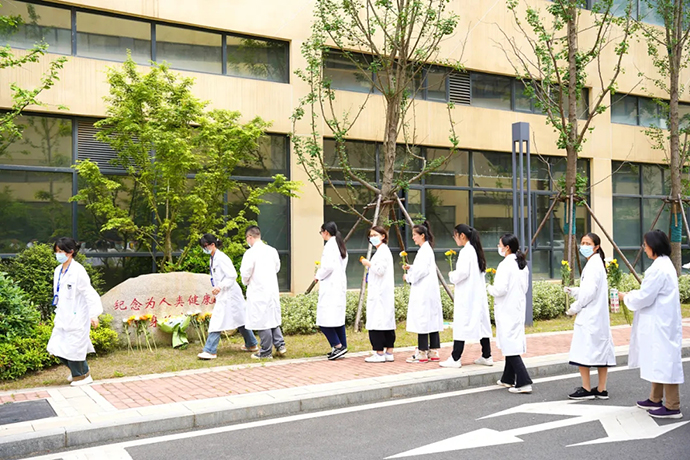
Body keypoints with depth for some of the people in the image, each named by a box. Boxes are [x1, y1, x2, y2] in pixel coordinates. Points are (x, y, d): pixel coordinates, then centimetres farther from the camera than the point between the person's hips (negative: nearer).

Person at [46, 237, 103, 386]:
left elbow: (89, 292, -19)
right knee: (56, 347, 10)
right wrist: (57, 314, 19)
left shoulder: (78, 271, -16)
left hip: (77, 317, -8)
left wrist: (94, 314, -24)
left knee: (73, 348, -2)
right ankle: (78, 371, 31)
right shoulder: (58, 270, 9)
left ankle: (83, 376, 19)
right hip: (63, 317, 8)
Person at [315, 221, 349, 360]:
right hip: (340, 285, 10)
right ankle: (341, 347, 15)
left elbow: (329, 266, -21)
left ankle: (338, 346, -9)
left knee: (325, 320, -8)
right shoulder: (341, 245, 15)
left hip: (330, 287, -10)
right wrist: (322, 273, 14)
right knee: (338, 318, 12)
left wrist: (318, 276, -4)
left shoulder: (330, 245, -13)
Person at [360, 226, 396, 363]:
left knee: (377, 322, -9)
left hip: (380, 294, -11)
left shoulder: (383, 251, -12)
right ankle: (389, 353, 13)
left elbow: (380, 270, -20)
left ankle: (379, 353, -7)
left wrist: (368, 264, -9)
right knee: (386, 321, 10)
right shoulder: (383, 251, 19)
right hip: (382, 293, 11)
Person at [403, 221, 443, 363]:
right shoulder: (426, 249, 16)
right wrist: (410, 268, 11)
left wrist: (408, 277, -7)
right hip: (428, 291, 10)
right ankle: (433, 352, 12)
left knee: (422, 320, -6)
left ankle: (422, 353, -2)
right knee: (431, 320, 9)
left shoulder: (425, 250, -14)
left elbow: (423, 271, -19)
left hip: (424, 291, -10)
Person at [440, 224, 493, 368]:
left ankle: (455, 359, -2)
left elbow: (463, 272, -23)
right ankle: (486, 356, 16)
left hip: (467, 295, -9)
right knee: (481, 323, 11)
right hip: (479, 293, 9)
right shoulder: (476, 250, 12)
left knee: (461, 325, -6)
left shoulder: (465, 251, -15)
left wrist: (452, 276, -5)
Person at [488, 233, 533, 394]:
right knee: (513, 343, 16)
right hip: (518, 307, 9)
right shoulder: (522, 264, 8)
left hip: (507, 310, -9)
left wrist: (490, 288, -4)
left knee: (510, 346, -5)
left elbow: (500, 289, -22)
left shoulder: (505, 265, -18)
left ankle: (523, 382, -9)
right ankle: (508, 379, 27)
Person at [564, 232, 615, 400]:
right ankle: (601, 389, 15)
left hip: (589, 317, -10)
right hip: (598, 315, 10)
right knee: (600, 350, 10)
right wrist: (573, 291, 9)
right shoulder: (597, 263, 16)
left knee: (583, 351, -5)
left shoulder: (593, 265, -15)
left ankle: (586, 389, 0)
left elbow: (590, 292, -20)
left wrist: (574, 308, -10)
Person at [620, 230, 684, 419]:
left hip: (660, 324, -10)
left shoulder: (658, 268, -20)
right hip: (661, 322, 10)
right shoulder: (666, 264, 12)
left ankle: (672, 406, 3)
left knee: (664, 361, -3)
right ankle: (656, 399, 27)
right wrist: (632, 294, 11)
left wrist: (626, 297, -2)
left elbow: (644, 298, -18)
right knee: (659, 361, 17)